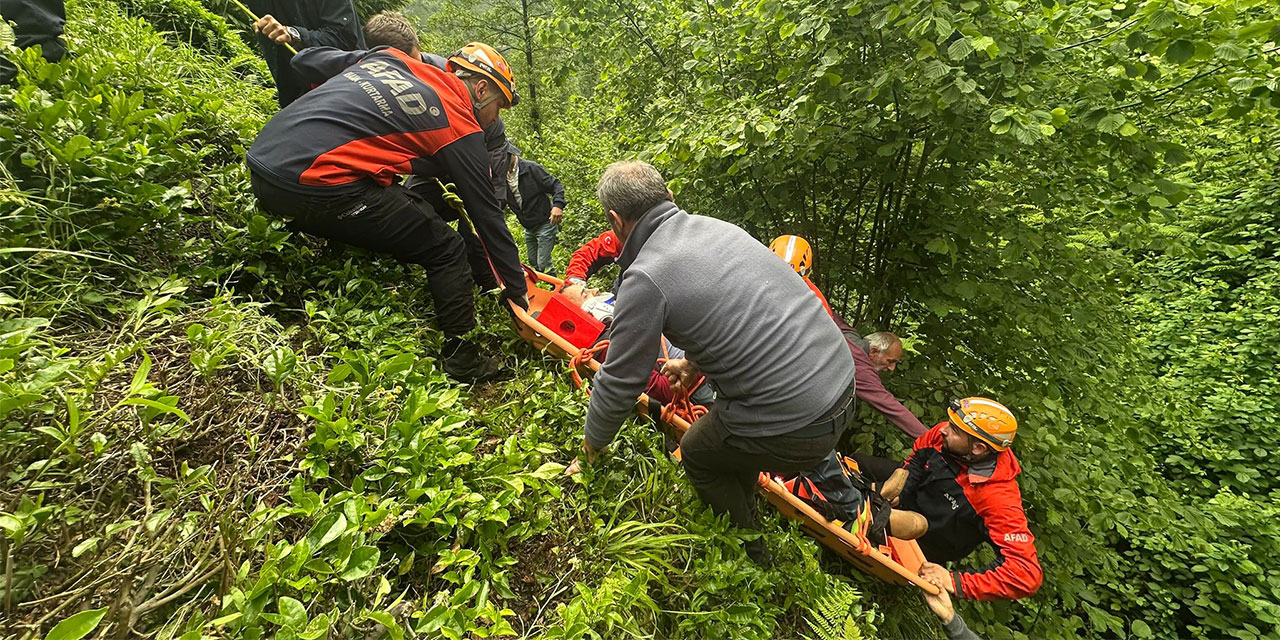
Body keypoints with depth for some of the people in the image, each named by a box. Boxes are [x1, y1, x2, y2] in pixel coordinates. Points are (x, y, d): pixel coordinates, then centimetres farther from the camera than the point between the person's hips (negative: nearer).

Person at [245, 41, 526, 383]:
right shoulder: (460, 127, -1)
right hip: (317, 189, -8)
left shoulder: (389, 57, 17)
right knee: (446, 250, 1)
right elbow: (486, 214, 1)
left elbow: (307, 61, 24)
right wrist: (518, 289, 9)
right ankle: (462, 359, 7)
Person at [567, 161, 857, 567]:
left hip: (794, 429, -8)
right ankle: (745, 518, 52)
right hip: (843, 382, 8)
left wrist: (588, 456, 13)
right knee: (732, 428, 32)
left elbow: (618, 384, -5)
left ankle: (752, 562, 39)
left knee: (698, 455, 20)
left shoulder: (645, 279, -15)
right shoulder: (717, 226, 8)